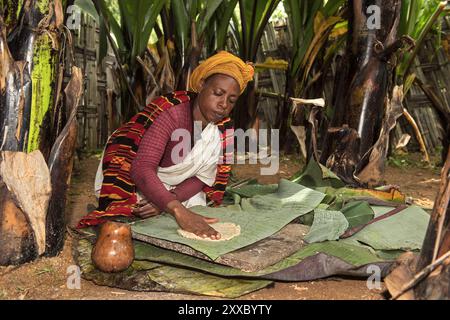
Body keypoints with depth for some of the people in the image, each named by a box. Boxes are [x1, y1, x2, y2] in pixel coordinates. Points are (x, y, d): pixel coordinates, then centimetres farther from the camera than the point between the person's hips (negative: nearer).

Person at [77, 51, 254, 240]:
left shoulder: (223, 127, -10)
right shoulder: (171, 114, -30)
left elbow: (203, 176, -9)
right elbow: (142, 169, -41)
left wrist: (167, 200, -26)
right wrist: (178, 210, -54)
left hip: (176, 190, 6)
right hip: (136, 184, -6)